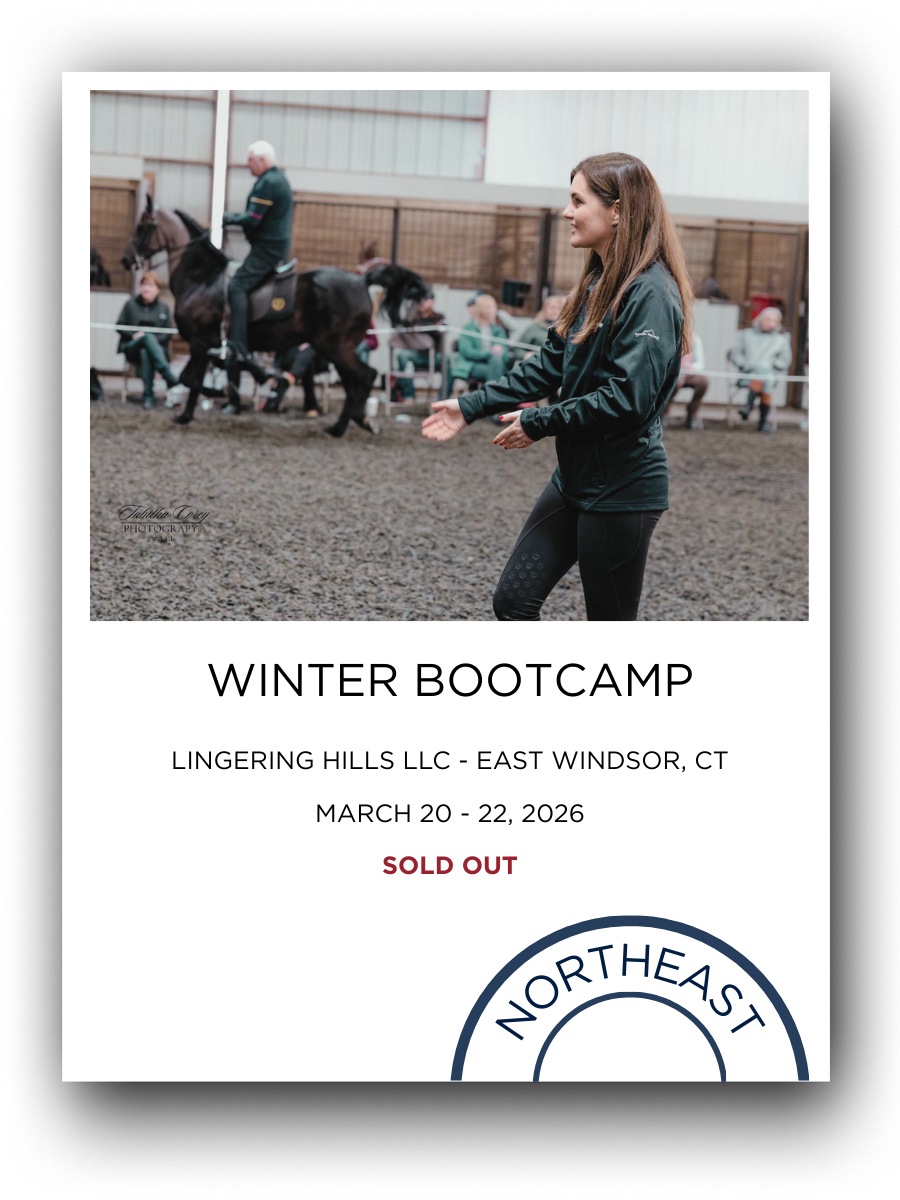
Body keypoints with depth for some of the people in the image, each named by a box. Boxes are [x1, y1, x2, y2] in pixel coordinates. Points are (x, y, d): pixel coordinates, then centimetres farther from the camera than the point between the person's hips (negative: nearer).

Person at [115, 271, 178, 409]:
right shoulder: (131, 304, 10)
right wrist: (133, 335, -10)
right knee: (148, 337, -37)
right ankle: (170, 379, -52)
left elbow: (168, 333, 6)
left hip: (156, 345, 1)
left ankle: (148, 396, -43)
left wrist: (156, 340, -14)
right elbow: (119, 325, 8)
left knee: (146, 353, -39)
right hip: (132, 347, -1)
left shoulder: (163, 307, 11)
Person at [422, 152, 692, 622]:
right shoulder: (598, 283, 11)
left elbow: (628, 398, -25)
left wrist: (539, 424, -16)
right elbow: (551, 362, 14)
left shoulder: (650, 293, -19)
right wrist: (471, 406, 8)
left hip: (622, 490, -9)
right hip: (575, 477, 9)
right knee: (514, 599, 9)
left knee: (611, 621, 3)